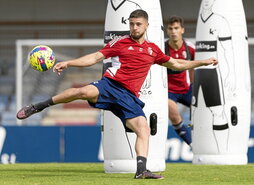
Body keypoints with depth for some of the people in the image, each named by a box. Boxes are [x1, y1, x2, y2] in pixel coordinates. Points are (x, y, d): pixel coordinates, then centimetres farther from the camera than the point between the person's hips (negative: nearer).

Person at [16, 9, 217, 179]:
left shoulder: (153, 49, 20)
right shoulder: (120, 43, 9)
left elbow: (176, 64, 32)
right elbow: (95, 57, 6)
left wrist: (203, 62, 28)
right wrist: (68, 63, -5)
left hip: (129, 96, 4)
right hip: (110, 85, -4)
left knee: (144, 129, -14)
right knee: (85, 91, -33)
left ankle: (141, 170, -14)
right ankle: (38, 107, -20)